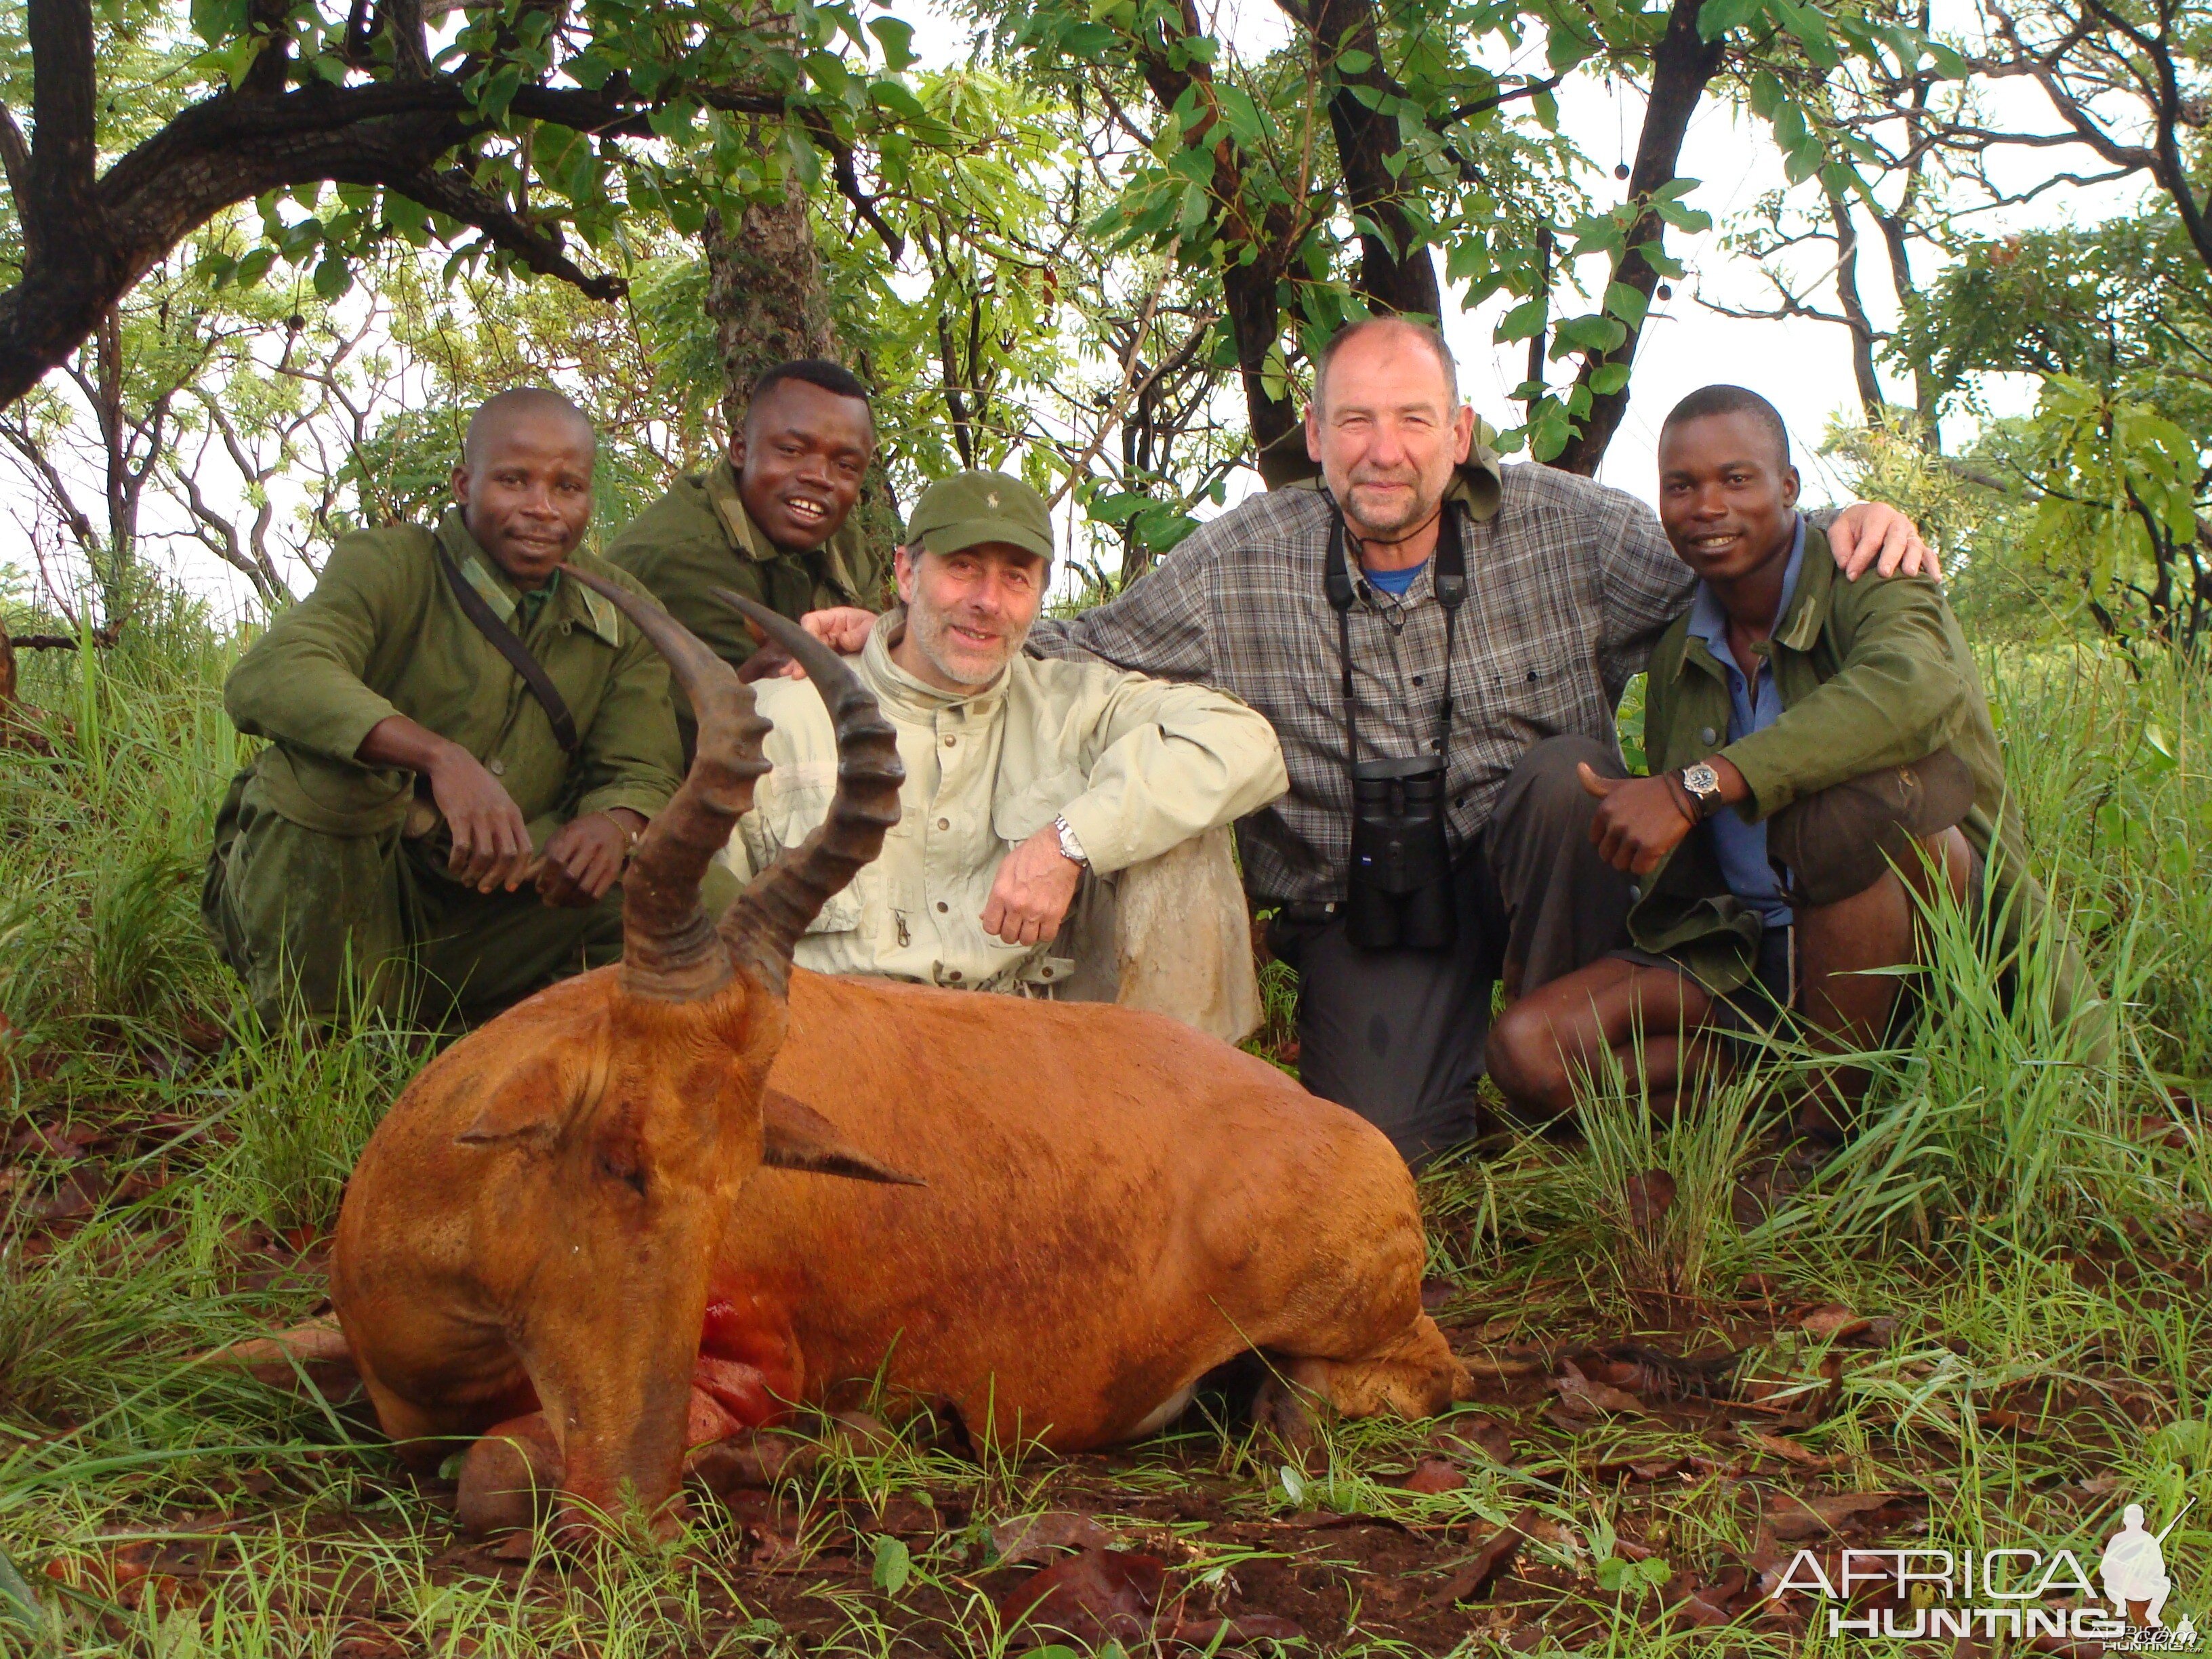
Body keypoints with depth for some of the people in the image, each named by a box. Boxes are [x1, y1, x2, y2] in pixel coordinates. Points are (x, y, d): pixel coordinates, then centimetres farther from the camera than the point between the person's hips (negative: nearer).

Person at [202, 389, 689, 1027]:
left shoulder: (619, 620, 6)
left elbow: (642, 772, 0)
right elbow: (267, 676, -29)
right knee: (327, 749, -31)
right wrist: (441, 756, -44)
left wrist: (614, 824, -27)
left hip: (478, 916, 5)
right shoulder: (388, 565, -10)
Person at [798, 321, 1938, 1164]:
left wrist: (1844, 532, -17)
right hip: (1357, 897, -1)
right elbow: (1083, 653, 1)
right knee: (1383, 1143, -18)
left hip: (1525, 859, 1)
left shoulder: (1560, 525, -8)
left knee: (1572, 772, -32)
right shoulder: (1240, 564, -7)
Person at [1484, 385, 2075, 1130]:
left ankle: (1830, 1119, -22)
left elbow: (1914, 689, -36)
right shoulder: (1676, 646, 9)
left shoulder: (1865, 580, -11)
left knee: (1846, 796, -38)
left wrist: (1695, 787, -39)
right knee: (1526, 1049, -16)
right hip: (1746, 950, 5)